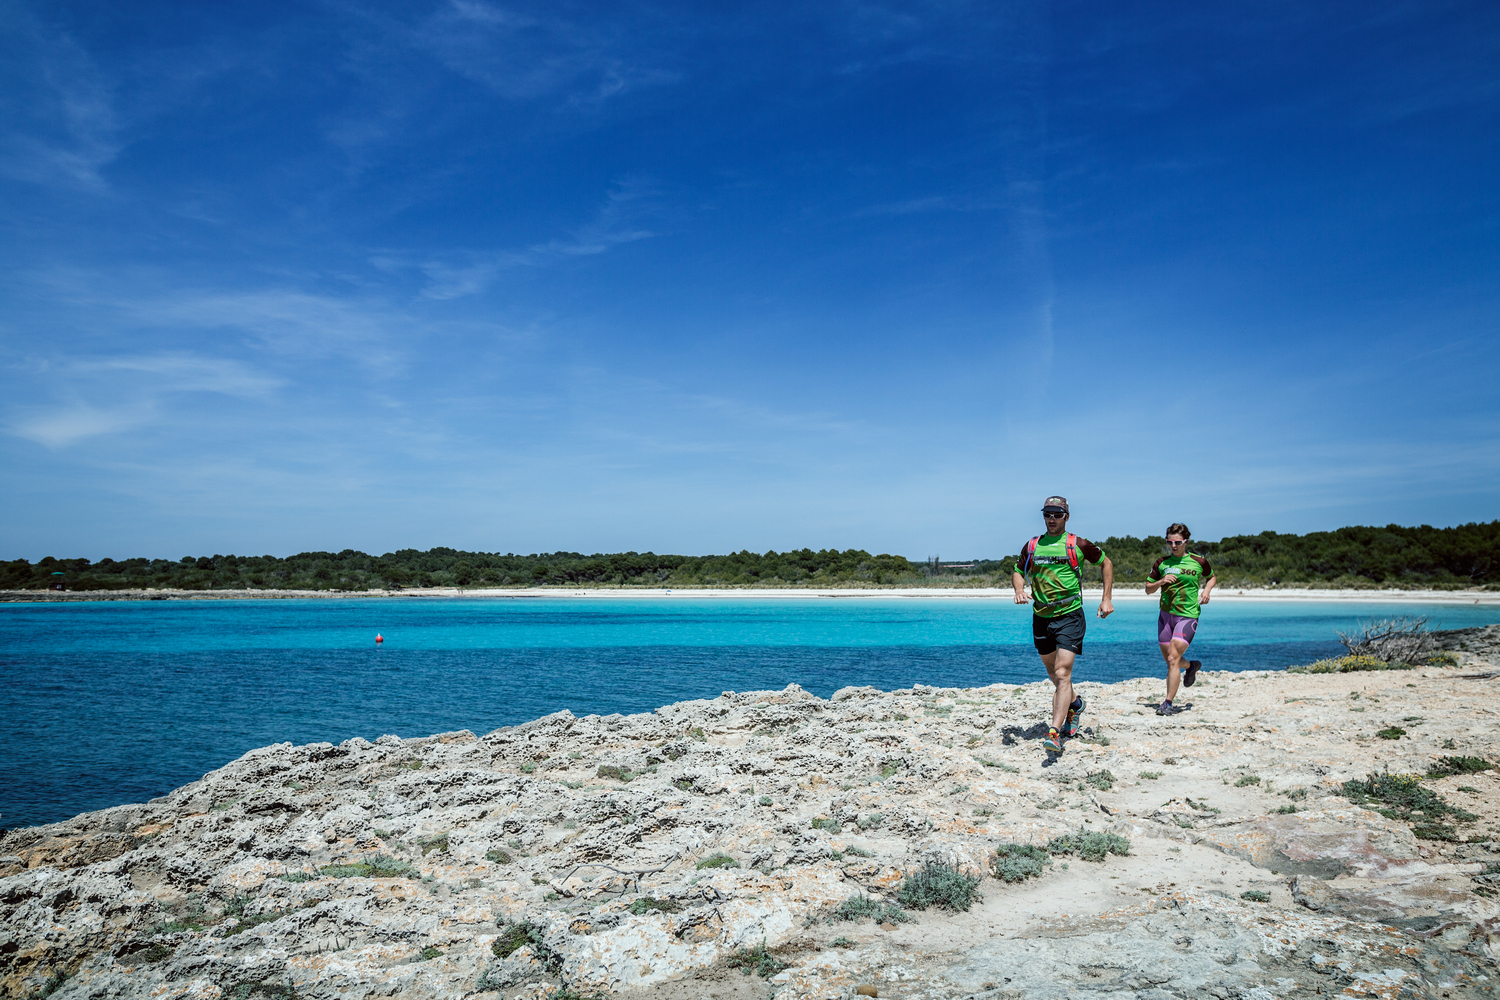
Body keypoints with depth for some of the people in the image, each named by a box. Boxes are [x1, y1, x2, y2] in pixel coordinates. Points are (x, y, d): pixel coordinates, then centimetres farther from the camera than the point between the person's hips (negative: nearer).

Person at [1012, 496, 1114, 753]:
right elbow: (1018, 571, 17)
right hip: (1041, 618, 5)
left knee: (1062, 674, -16)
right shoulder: (1031, 546, 6)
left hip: (1070, 616, -4)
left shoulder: (1078, 545, -3)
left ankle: (1055, 734, -22)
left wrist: (1107, 598, 5)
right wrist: (1019, 589, -6)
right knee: (1055, 675, 18)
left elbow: (1106, 562, 11)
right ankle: (1074, 704, 48)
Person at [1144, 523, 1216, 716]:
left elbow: (1212, 577, 19)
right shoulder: (1161, 563, 5)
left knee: (1173, 659, -16)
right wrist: (1161, 582, -10)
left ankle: (1168, 703, -11)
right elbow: (1148, 589, 10)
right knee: (1169, 660, 14)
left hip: (1187, 615, -4)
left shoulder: (1198, 562, -1)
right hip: (1165, 615, 4)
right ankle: (1192, 666, 48)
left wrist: (1207, 589, -2)